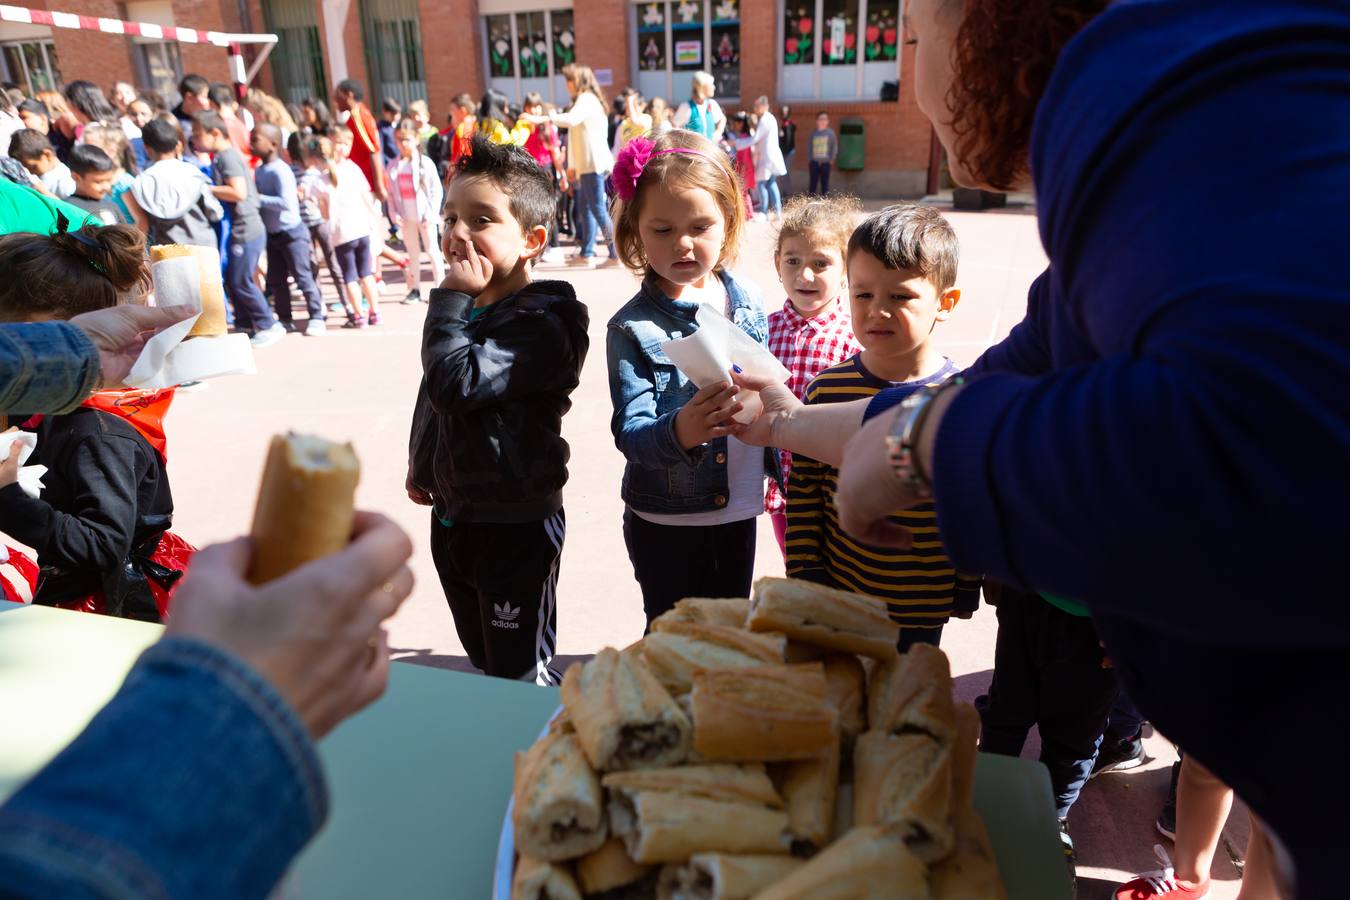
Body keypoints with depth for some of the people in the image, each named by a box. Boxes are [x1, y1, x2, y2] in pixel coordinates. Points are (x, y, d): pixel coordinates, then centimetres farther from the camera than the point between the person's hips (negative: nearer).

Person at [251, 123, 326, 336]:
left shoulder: (281, 170, -19)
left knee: (303, 277, -1)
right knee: (275, 280, 12)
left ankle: (316, 318, 9)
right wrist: (255, 202, -3)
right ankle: (284, 320, 22)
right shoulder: (259, 170, 6)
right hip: (272, 234, 9)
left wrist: (259, 199, -23)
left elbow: (287, 203, -28)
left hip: (292, 232, -9)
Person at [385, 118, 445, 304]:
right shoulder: (393, 166, 2)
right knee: (413, 253, 12)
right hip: (406, 218, 4)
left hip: (425, 216, -4)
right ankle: (414, 289, 18)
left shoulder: (426, 163, -8)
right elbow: (391, 193, 5)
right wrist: (394, 214, -6)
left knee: (432, 251, 3)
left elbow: (437, 191, -8)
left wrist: (432, 214, -13)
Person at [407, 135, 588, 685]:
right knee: (483, 660, 24)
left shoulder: (540, 323, -21)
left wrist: (450, 299, -22)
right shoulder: (466, 310, 5)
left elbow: (455, 384, -31)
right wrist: (421, 465, 26)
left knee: (522, 673, 6)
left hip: (517, 523, -8)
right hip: (452, 512, 9)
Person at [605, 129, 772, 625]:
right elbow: (630, 431, -22)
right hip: (665, 521, -4)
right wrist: (678, 431, -42)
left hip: (738, 510, 4)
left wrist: (776, 463, 17)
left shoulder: (747, 298, -2)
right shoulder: (631, 327, -15)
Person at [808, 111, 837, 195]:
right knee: (813, 182, 2)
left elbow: (835, 146, 0)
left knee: (824, 183, 3)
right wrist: (810, 158, 2)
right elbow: (809, 146, 12)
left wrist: (832, 159, -5)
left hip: (825, 162, -2)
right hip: (814, 162, 2)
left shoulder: (830, 132, -1)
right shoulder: (813, 133, 6)